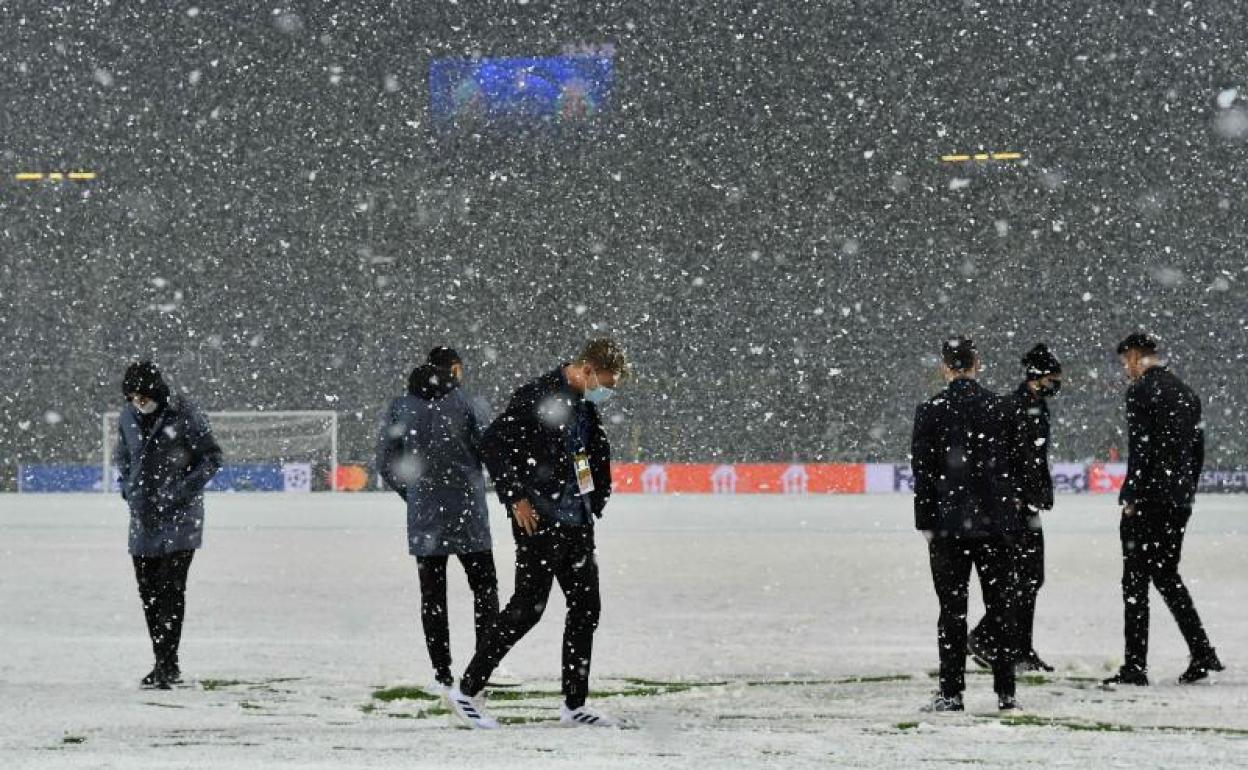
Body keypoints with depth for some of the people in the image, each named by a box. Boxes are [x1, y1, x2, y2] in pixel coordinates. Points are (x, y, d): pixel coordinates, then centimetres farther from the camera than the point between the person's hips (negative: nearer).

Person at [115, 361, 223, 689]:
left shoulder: (184, 415, -10)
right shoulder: (128, 417, 5)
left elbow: (212, 458, -5)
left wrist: (181, 491, -13)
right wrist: (128, 489, 6)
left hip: (179, 516, -6)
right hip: (144, 520, 6)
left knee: (170, 587, -13)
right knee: (148, 590, 6)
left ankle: (167, 664, -14)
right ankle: (164, 665, 14)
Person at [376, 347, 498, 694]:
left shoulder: (401, 407, 3)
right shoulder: (465, 402, -6)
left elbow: (386, 463, 4)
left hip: (423, 515, 2)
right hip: (468, 512, -2)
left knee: (432, 595, 7)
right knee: (484, 587, 11)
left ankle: (442, 675, 3)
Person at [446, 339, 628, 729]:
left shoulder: (586, 406, 13)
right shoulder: (537, 397, -14)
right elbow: (495, 441, -18)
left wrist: (595, 502, 19)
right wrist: (516, 497, -18)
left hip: (576, 522, 9)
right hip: (539, 519, -9)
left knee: (586, 607, 8)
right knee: (528, 607, -9)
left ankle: (575, 704, 14)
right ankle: (467, 691, -1)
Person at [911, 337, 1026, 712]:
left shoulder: (930, 412, -6)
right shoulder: (1003, 408, 1)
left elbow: (923, 473, -5)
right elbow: (1017, 466, 6)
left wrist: (926, 524, 1)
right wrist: (1015, 514, 14)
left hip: (949, 525, -2)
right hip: (997, 524, 2)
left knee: (952, 609, 1)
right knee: (1001, 607, 7)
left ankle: (951, 692, -1)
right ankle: (1006, 692, 7)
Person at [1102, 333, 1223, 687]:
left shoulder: (1141, 391, -11)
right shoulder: (1187, 393, 14)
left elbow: (1139, 449, -18)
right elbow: (1198, 449, 17)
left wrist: (1130, 498, -14)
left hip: (1148, 500, -8)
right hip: (1179, 503, 8)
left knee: (1135, 581, -3)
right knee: (1167, 576, 18)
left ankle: (1135, 666, -4)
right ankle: (1202, 654, 11)